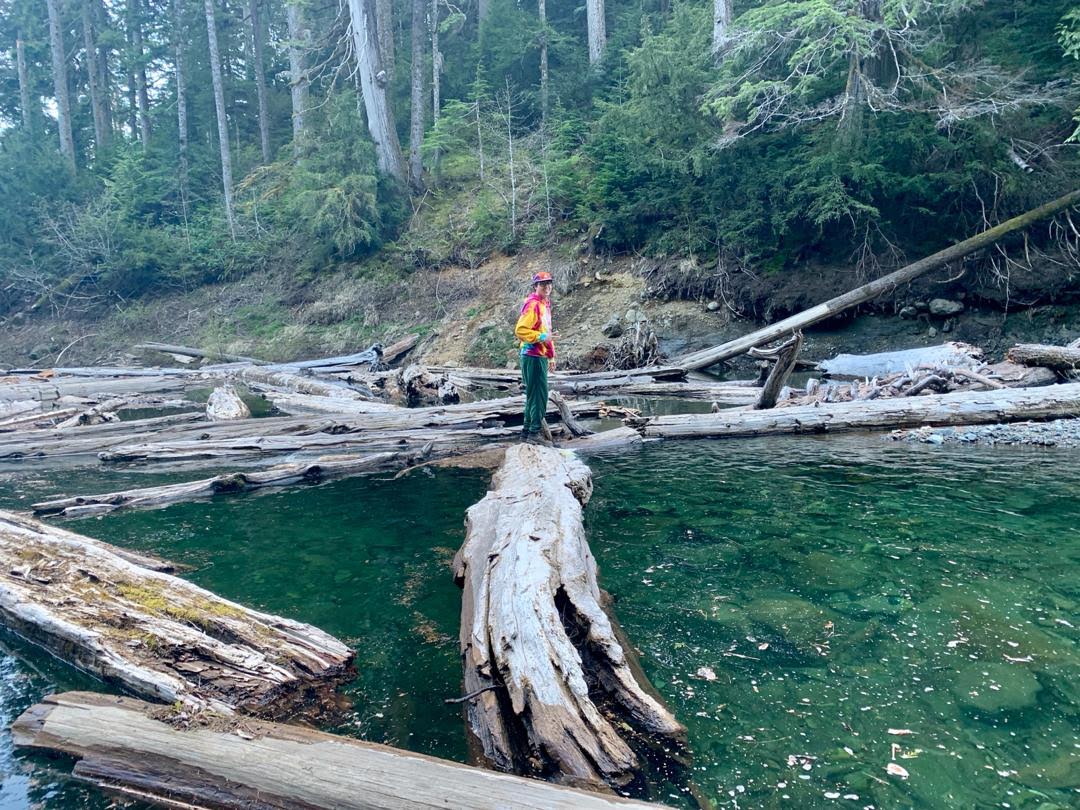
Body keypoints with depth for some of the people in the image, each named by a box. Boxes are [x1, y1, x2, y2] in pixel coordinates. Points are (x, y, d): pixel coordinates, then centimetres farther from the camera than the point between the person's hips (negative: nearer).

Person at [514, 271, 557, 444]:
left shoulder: (545, 304, 18)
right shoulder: (532, 305, -12)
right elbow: (520, 330, -18)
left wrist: (551, 356, 23)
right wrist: (541, 337, -20)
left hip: (541, 356, 10)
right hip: (533, 356, -10)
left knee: (534, 395, 14)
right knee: (539, 395, -8)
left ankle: (527, 432, 22)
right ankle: (534, 433, -3)